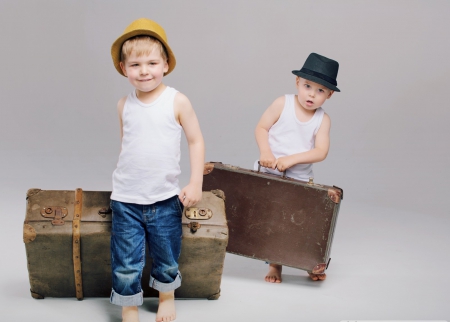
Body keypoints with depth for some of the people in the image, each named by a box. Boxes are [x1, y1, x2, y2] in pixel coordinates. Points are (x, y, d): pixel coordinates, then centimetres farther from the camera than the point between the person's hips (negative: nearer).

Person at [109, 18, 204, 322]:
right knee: (126, 266, 2)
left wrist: (195, 183, -9)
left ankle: (167, 298, 42)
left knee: (167, 260, 15)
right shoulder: (124, 105, 1)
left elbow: (196, 141, -3)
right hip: (126, 200, 2)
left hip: (165, 199, -1)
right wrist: (126, 179, 13)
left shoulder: (177, 101, -8)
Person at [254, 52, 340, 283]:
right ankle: (274, 265, 21)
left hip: (300, 180, 1)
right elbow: (261, 128, -6)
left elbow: (320, 152, -14)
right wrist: (265, 152, -22)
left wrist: (291, 159, -25)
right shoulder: (283, 104, -8)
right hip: (268, 174, -1)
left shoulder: (323, 120, -6)